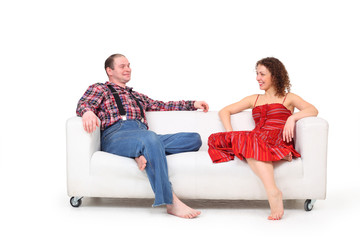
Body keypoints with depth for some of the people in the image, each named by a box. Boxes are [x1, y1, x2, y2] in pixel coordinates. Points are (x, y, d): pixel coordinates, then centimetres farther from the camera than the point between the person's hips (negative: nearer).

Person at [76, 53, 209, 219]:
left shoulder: (137, 96, 40)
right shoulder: (100, 89, 21)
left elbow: (162, 106, 43)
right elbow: (84, 103, 2)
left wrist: (193, 104, 35)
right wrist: (88, 112, -24)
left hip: (144, 136, 6)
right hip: (116, 136, -6)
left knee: (195, 139, -13)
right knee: (150, 138, -40)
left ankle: (145, 155, -31)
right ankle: (171, 202, -42)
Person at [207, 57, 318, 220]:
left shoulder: (288, 98, 20)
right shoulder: (254, 99, 31)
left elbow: (313, 110, 2)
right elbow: (224, 111, 27)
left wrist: (292, 117, -16)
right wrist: (230, 133, 8)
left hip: (279, 142, -4)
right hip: (256, 140, 5)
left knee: (249, 141, -39)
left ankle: (272, 191, -47)